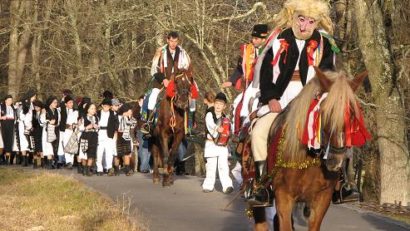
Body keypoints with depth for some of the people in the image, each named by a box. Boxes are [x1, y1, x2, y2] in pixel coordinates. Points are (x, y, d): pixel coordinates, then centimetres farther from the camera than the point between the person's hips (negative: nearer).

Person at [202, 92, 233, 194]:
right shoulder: (209, 115, -1)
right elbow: (210, 125, -21)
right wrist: (217, 128, -40)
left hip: (222, 144, 2)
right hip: (211, 143, -2)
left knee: (224, 166, -7)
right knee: (211, 165, 4)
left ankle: (227, 185, -15)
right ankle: (208, 185, 13)